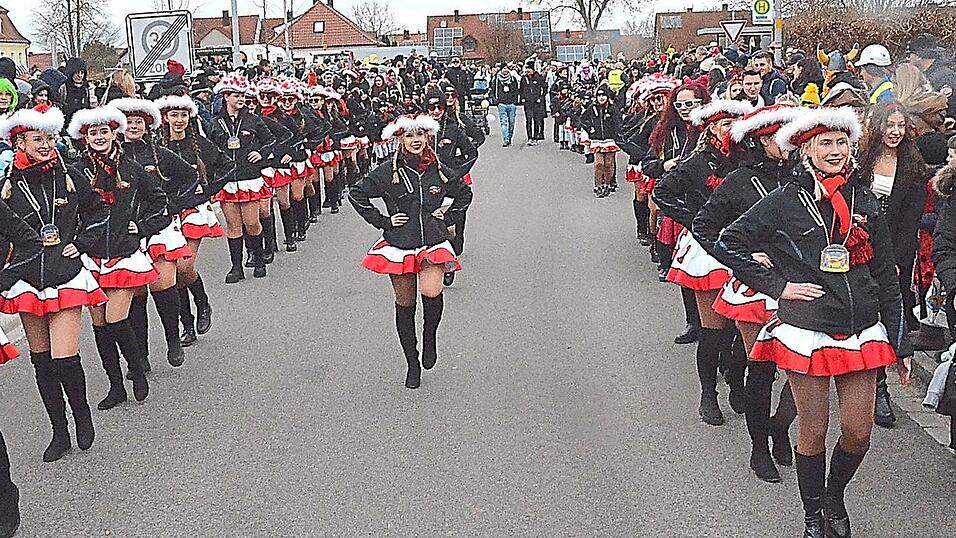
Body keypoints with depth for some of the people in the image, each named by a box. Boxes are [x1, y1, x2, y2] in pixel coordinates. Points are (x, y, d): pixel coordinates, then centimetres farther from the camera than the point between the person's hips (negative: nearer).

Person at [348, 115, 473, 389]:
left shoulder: (438, 170, 4)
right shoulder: (388, 172, -4)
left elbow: (465, 193, 22)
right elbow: (356, 194, 1)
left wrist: (447, 213, 7)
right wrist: (383, 221, -3)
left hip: (433, 243, 0)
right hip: (399, 245, 0)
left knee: (431, 292, -26)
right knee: (405, 304, 7)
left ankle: (430, 336, 5)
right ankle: (412, 364, 24)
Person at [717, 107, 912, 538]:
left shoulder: (865, 203, 6)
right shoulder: (784, 203, -5)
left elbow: (887, 277, 9)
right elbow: (730, 244, -4)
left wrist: (900, 343, 9)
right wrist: (778, 285, -8)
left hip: (862, 335, 3)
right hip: (806, 334, -3)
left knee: (858, 435, 6)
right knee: (813, 434, 7)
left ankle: (835, 497, 35)